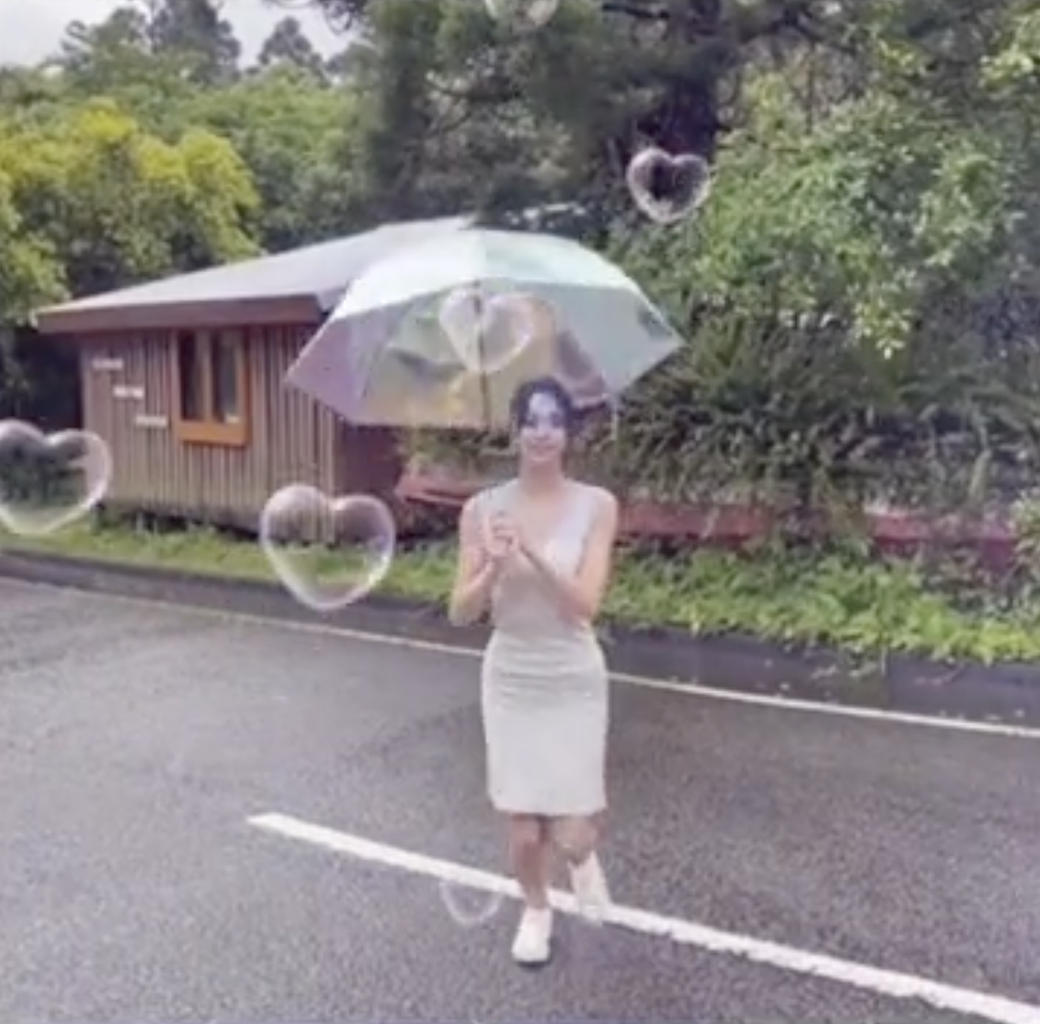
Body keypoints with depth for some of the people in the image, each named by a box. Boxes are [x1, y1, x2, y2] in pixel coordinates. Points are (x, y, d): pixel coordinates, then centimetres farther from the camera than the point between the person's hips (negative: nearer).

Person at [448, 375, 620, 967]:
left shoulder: (596, 505, -10)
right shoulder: (483, 508, -6)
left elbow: (585, 603, -18)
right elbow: (461, 613, -6)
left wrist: (532, 552, -32)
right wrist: (495, 567, -25)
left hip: (574, 682, -1)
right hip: (510, 681, 1)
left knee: (572, 835, -2)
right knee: (523, 829, 7)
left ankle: (585, 860, 36)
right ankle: (536, 910, 40)